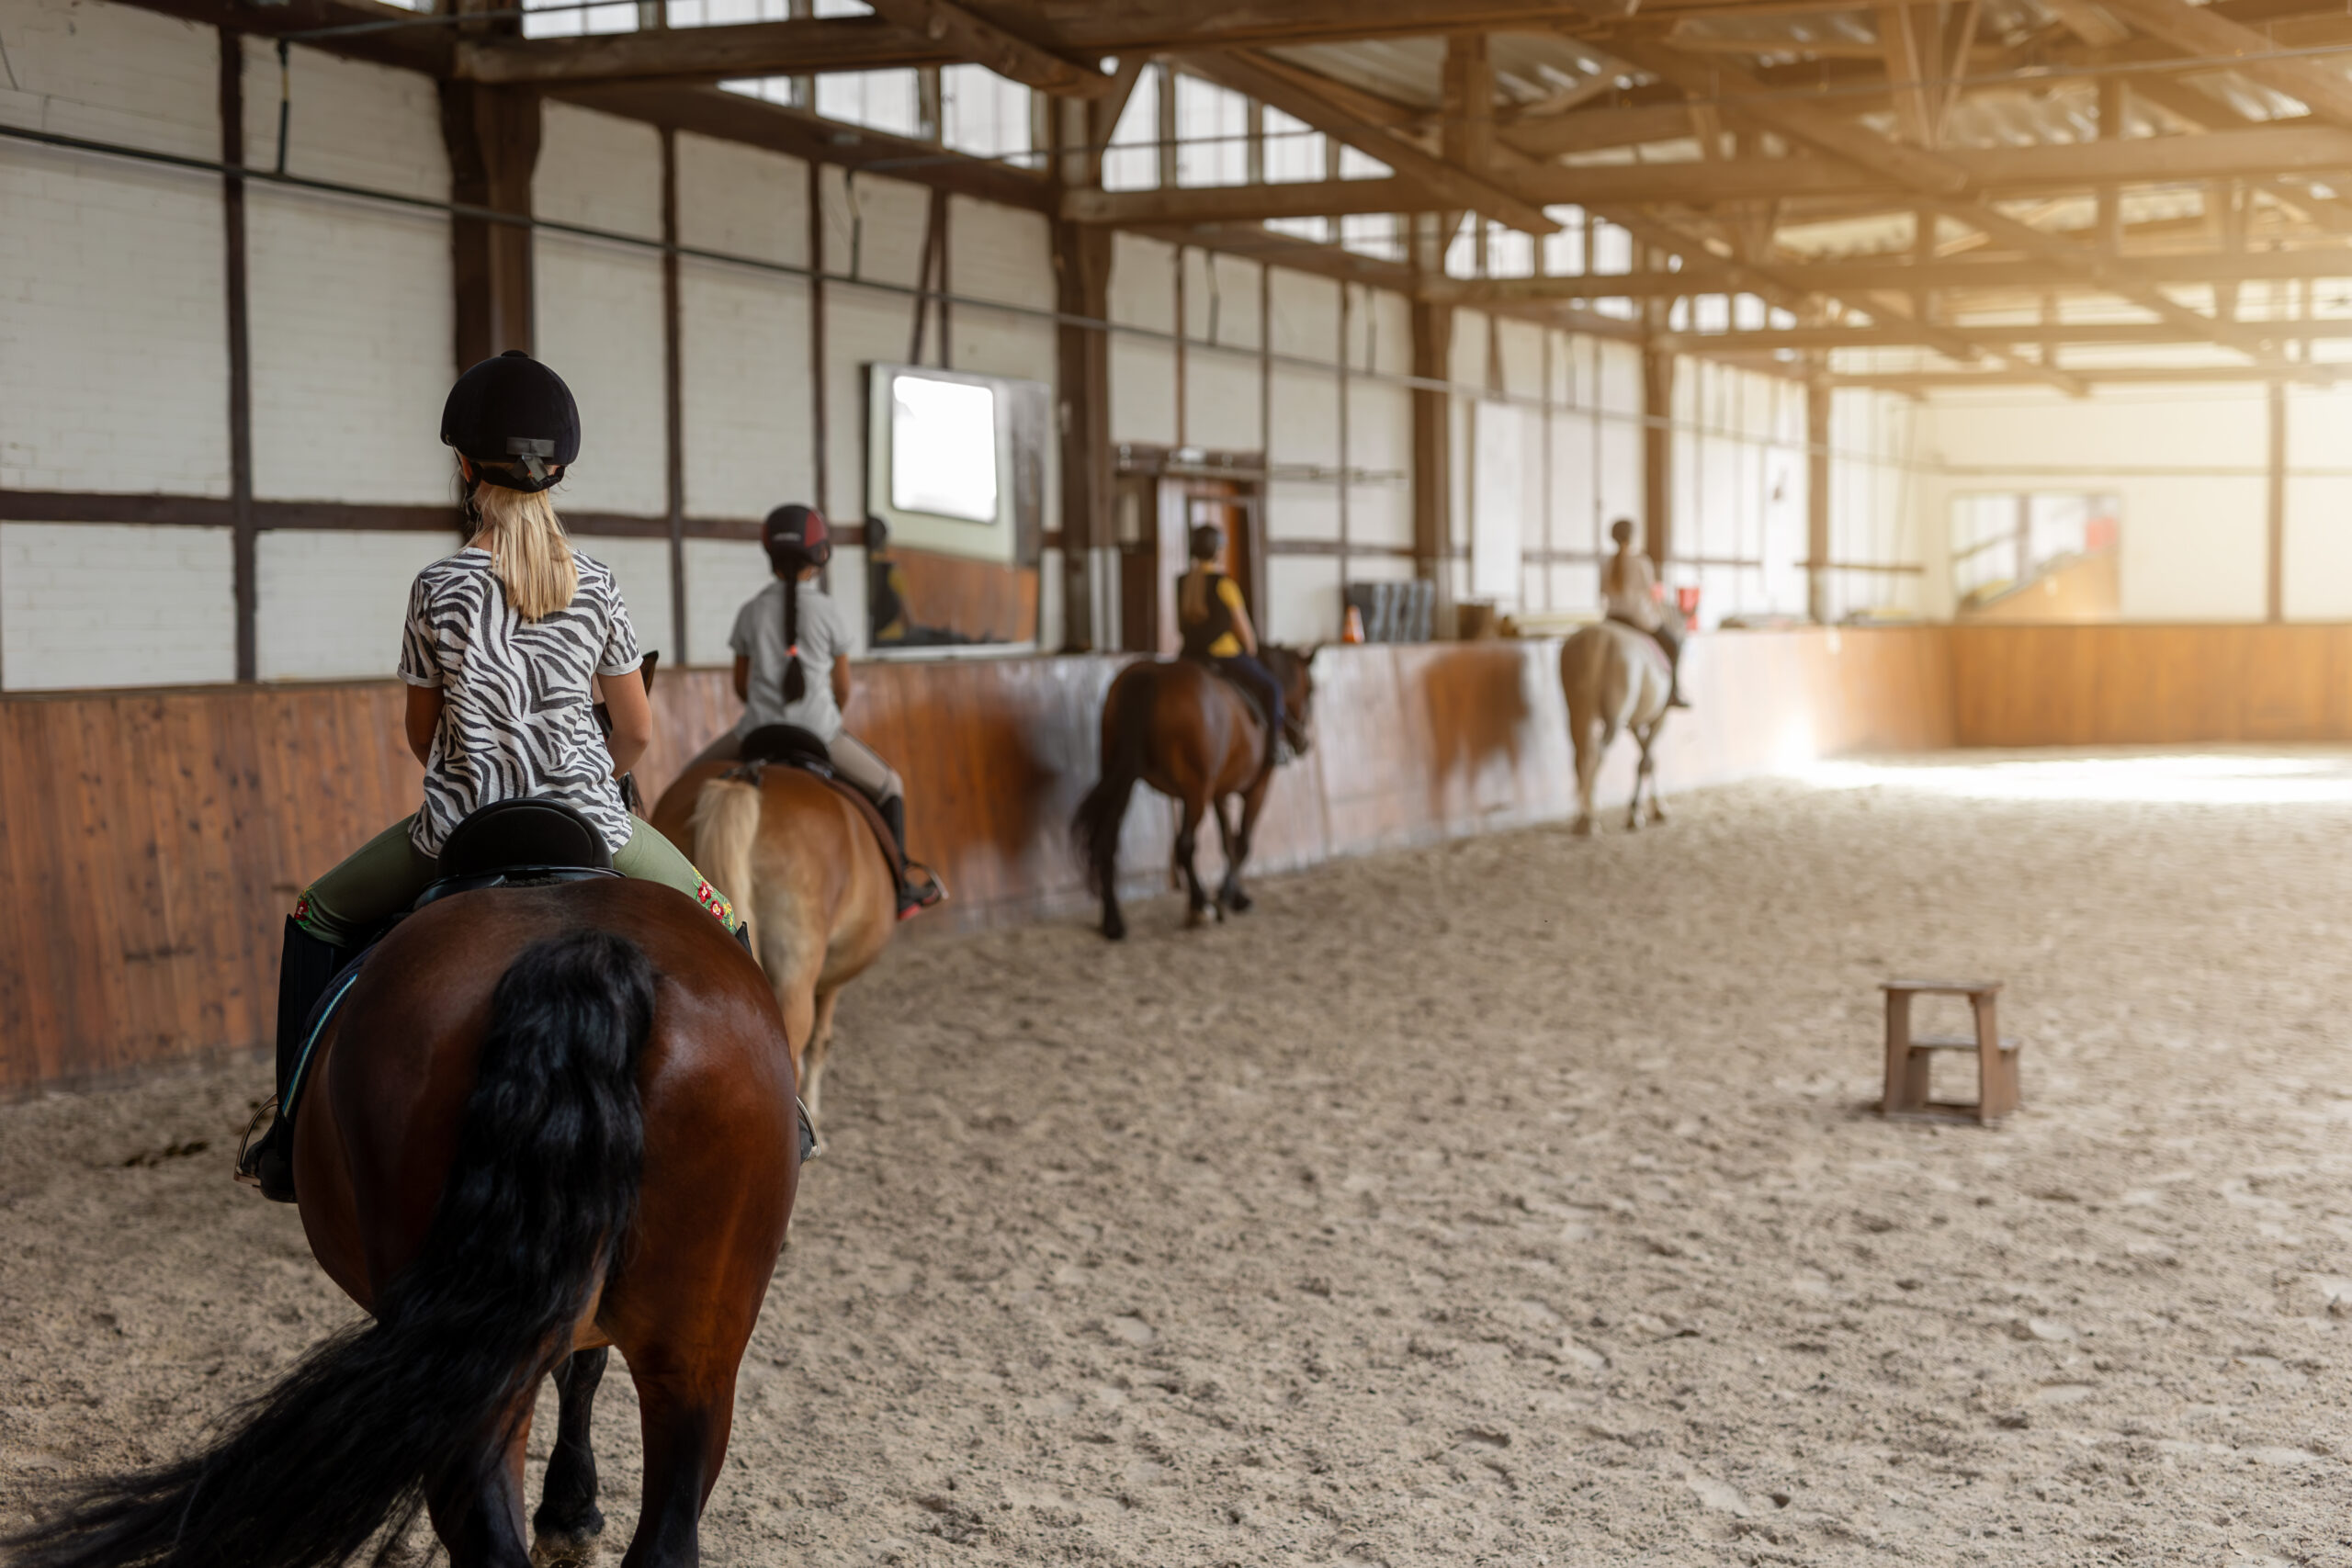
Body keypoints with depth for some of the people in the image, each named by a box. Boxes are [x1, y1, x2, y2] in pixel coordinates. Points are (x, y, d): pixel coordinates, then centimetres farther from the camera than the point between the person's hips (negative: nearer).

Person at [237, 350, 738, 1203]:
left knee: (319, 918, 22)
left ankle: (295, 1137, 20)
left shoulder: (438, 588, -6)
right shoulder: (595, 583, -2)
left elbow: (422, 733, 4)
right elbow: (636, 732, 5)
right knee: (716, 922, 25)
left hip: (461, 822, -1)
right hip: (591, 822, 1)